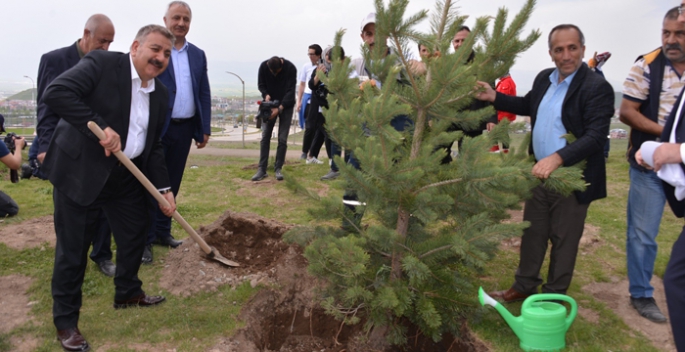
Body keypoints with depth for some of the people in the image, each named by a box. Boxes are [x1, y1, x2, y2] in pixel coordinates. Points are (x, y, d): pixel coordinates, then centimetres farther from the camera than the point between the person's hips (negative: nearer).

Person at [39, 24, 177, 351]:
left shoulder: (161, 93, 6)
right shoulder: (101, 63, -13)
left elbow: (153, 145, 9)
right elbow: (55, 93, -25)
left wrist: (164, 188, 1)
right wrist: (100, 127, -31)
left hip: (127, 176, 7)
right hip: (79, 171, -7)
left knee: (135, 234, 17)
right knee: (72, 249, 3)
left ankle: (127, 292, 42)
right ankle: (65, 322, 20)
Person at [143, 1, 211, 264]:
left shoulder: (198, 55, 11)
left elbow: (204, 93, 12)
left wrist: (205, 128, 7)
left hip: (185, 129, 5)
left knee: (172, 184, 13)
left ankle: (162, 232, 26)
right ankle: (145, 239, 11)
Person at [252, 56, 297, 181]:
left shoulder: (290, 68, -21)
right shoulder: (263, 66, -14)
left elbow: (290, 91, -22)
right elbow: (261, 84, -1)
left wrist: (280, 108, -30)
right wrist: (266, 95, -23)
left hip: (286, 106, -2)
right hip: (270, 105, 2)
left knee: (282, 139, -5)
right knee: (265, 137, -3)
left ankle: (278, 168, 6)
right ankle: (262, 169, 1)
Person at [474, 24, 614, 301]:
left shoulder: (597, 88, -18)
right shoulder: (544, 78, 4)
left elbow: (596, 136, -26)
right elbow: (528, 105, 23)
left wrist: (557, 158, -40)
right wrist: (495, 97, 10)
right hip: (539, 173, 6)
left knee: (563, 241, 10)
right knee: (532, 234, 18)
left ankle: (553, 297, 27)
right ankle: (524, 286, 35)